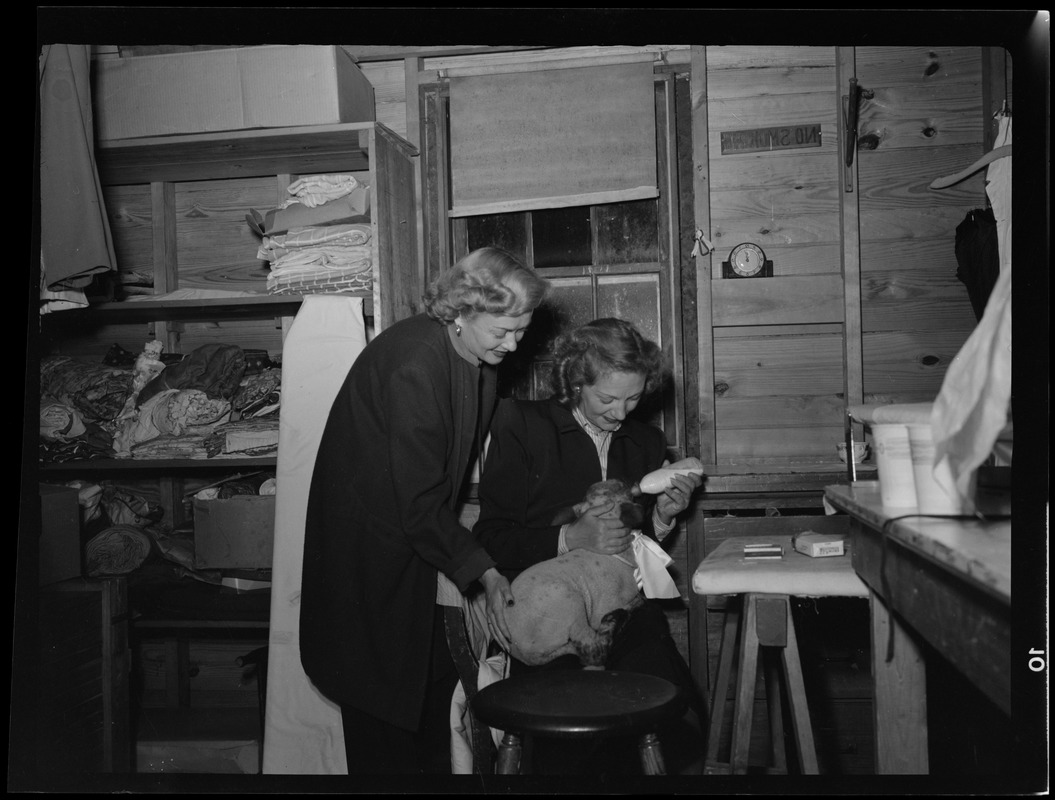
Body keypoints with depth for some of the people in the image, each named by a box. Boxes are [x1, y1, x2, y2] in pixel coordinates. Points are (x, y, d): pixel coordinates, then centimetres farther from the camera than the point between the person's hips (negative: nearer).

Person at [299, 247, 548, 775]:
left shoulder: (478, 357, -3)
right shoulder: (412, 366, -30)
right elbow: (418, 501, -27)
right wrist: (480, 568, -24)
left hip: (417, 533, 8)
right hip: (371, 544, -8)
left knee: (437, 677, 14)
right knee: (386, 690, 4)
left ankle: (434, 767, 30)